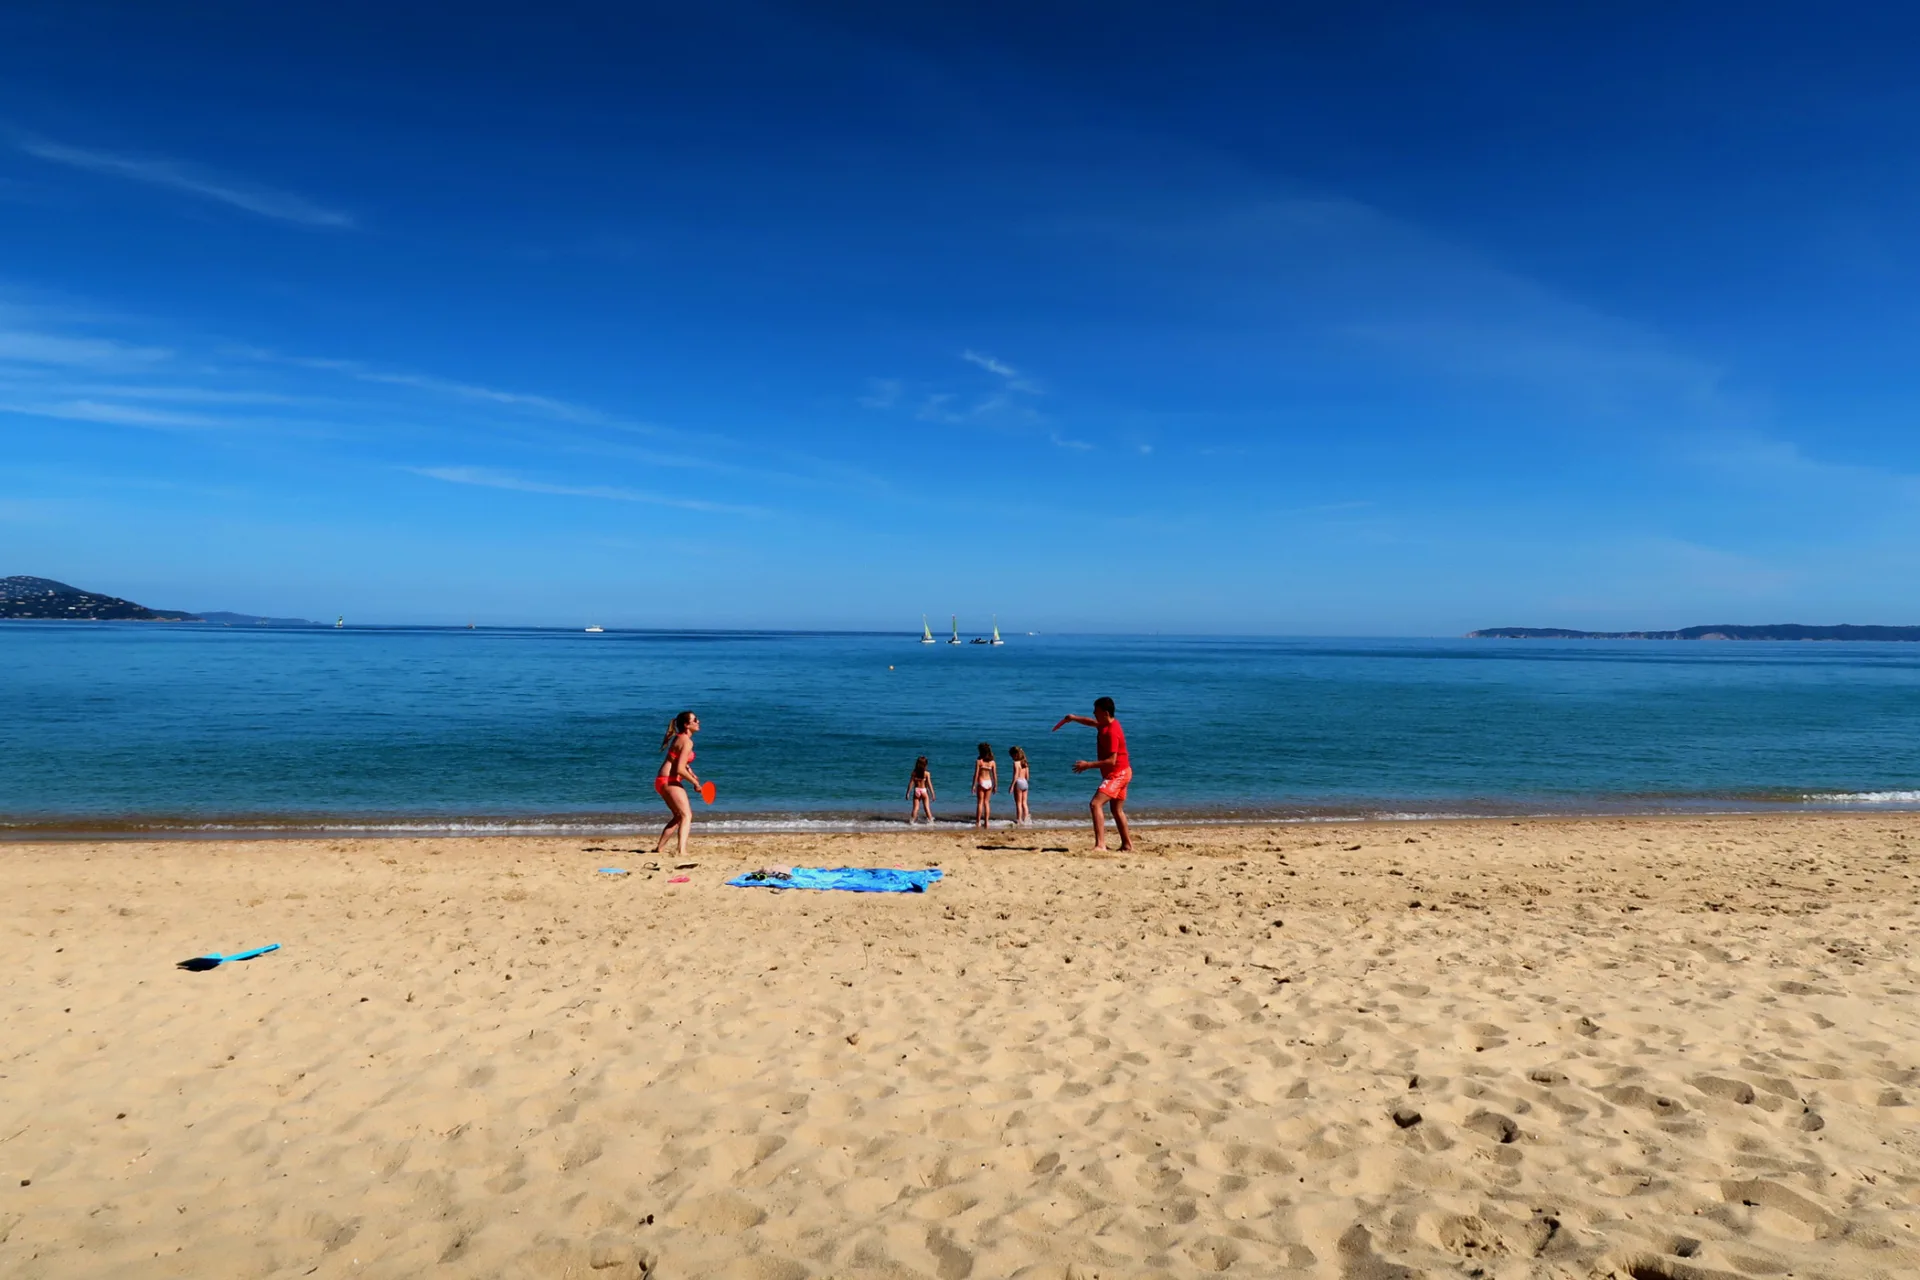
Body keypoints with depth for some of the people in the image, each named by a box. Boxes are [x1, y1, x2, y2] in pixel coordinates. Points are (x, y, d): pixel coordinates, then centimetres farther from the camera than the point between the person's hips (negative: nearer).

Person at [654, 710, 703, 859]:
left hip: (663, 780, 10)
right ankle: (682, 851, -32)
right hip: (669, 781, -10)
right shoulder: (687, 742, -17)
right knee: (686, 815, -17)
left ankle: (660, 848, 28)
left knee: (679, 816, 22)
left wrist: (689, 770, 15)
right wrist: (695, 784, -12)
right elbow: (680, 770, -23)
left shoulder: (679, 738, 14)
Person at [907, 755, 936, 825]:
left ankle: (911, 822, 2)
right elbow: (929, 784, -9)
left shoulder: (914, 772, -4)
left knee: (915, 808, 7)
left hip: (916, 791, 1)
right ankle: (930, 821, 12)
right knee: (927, 808, 9)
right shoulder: (927, 773, -9)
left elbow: (911, 783, -3)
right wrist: (933, 794, -2)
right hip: (924, 791, -1)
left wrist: (908, 793, 3)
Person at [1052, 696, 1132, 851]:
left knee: (1095, 804, -21)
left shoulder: (1112, 732, -23)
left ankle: (1100, 845, -29)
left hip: (1117, 774, -11)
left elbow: (1111, 761, -27)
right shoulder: (1107, 724, 5)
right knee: (1117, 810, 19)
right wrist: (1072, 718, 16)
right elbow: (1093, 722, 28)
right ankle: (1127, 845, 27)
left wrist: (1088, 765, -25)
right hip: (1120, 773, 11)